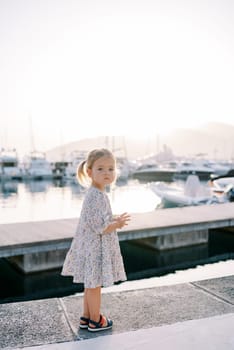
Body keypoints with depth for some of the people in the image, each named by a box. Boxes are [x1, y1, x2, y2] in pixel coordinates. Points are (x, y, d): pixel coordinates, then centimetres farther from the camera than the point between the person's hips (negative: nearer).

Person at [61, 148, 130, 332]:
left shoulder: (97, 194, 7)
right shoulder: (96, 196, -25)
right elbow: (99, 227, -26)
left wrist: (115, 220, 6)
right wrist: (118, 223, -12)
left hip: (93, 247, 10)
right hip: (95, 248, -10)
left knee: (91, 284, 21)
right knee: (95, 285, 7)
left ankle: (86, 317, 35)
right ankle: (95, 321, 23)